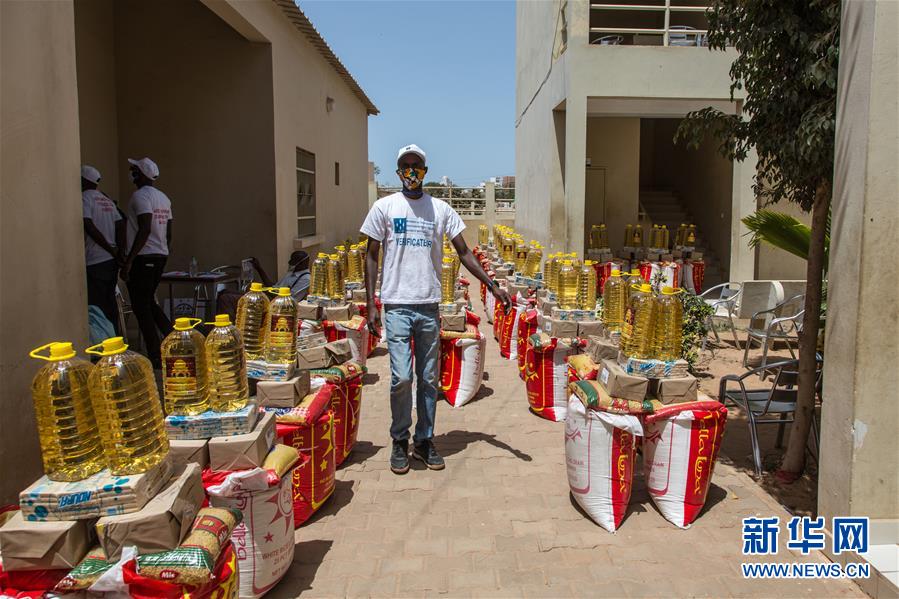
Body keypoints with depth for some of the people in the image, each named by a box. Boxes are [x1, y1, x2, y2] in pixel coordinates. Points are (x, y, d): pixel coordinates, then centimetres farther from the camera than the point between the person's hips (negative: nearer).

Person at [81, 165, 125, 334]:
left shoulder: (84, 198, -7)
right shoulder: (107, 200, 15)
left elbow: (89, 226, -19)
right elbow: (120, 225, 8)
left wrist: (112, 249, -15)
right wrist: (119, 252, 3)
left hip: (95, 262, -8)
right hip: (112, 261, 8)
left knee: (97, 306, -5)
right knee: (110, 303, 12)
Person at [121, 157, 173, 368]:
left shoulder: (141, 196, -11)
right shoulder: (164, 198, 16)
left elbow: (144, 230, -22)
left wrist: (129, 260, -22)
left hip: (143, 257, -9)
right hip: (160, 256, 9)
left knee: (141, 307, -2)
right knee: (149, 302, 20)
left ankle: (155, 357, -1)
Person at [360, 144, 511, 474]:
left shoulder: (441, 209, 8)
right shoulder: (384, 207, 2)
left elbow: (464, 252, 9)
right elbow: (371, 257, 4)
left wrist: (492, 285, -2)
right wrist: (371, 305, -2)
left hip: (429, 305, 2)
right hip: (397, 305, -2)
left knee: (429, 379, 9)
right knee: (401, 377, -6)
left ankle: (424, 440, 23)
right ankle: (399, 441, 13)